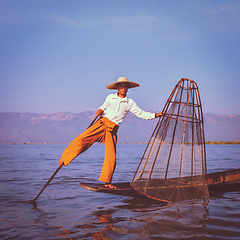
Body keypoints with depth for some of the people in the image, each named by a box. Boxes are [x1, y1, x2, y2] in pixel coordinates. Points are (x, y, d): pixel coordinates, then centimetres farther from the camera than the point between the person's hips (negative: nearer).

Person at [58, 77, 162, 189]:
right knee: (82, 139, -21)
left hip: (112, 130, 1)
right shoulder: (110, 97, 11)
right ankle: (65, 158, -3)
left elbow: (141, 113, 11)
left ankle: (107, 182, 12)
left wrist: (155, 115, 4)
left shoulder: (130, 103, 11)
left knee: (111, 157, -6)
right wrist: (100, 110, 0)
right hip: (101, 123, -1)